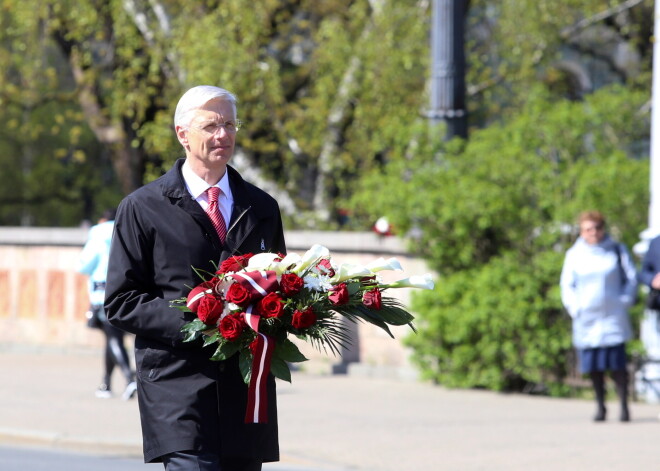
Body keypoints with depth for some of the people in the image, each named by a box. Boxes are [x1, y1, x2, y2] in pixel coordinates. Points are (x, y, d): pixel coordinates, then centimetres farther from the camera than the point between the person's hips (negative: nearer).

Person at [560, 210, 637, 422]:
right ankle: (600, 406, 10)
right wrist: (575, 308, -2)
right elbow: (567, 285, 10)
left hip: (613, 316, -1)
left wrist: (624, 302, -1)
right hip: (587, 317, 1)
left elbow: (631, 278, 9)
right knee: (593, 365, 1)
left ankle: (624, 406, -5)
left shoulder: (617, 250, 6)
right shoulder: (575, 255, 7)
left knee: (617, 363, -8)